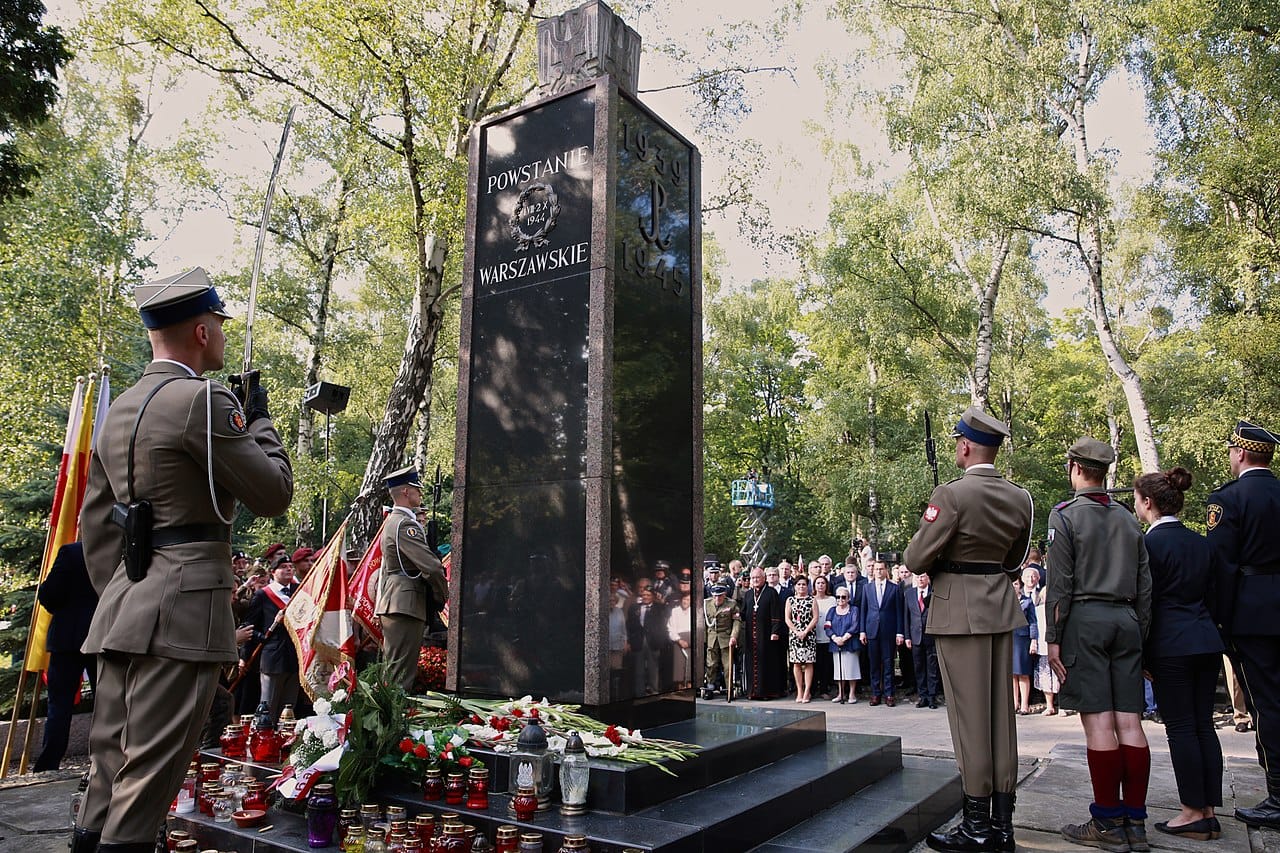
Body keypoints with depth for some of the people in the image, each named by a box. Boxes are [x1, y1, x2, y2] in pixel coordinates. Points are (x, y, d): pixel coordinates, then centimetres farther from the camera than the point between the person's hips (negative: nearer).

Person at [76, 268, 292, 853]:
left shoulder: (119, 409, 16)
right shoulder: (203, 399, -12)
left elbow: (94, 522, 20)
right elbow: (274, 494, -8)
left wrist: (115, 597, 24)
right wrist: (259, 419, 5)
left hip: (121, 608, 9)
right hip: (181, 612, -9)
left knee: (109, 770, 15)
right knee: (147, 778, -2)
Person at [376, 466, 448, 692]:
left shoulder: (392, 521, 19)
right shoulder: (404, 524, -14)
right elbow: (431, 567, -21)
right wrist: (442, 596, -5)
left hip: (392, 603, 11)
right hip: (405, 604, -11)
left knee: (392, 668, 14)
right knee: (401, 673, -10)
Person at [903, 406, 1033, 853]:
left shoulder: (951, 494, -16)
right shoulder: (1021, 498, 6)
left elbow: (916, 559, -13)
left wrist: (938, 561, 8)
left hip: (958, 610, -7)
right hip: (1001, 607, 7)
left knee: (969, 715, -1)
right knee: (1000, 712, 11)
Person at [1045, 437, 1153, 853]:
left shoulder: (1065, 515, -5)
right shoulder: (1128, 519, 13)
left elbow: (1059, 583, -9)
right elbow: (1144, 585, 13)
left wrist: (1053, 638, -5)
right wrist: (1140, 632, 20)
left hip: (1085, 619, -6)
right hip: (1126, 619, 6)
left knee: (1099, 724, -4)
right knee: (1130, 723, 6)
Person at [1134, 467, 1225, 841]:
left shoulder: (1151, 542, -11)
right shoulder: (1202, 543, 12)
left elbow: (1145, 600, -10)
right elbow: (1210, 595, 16)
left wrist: (1140, 654, -4)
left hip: (1170, 645, -7)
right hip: (1207, 642, 8)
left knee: (1181, 728, -1)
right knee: (1204, 725, 11)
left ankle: (1193, 814, 5)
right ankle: (1209, 811, 16)